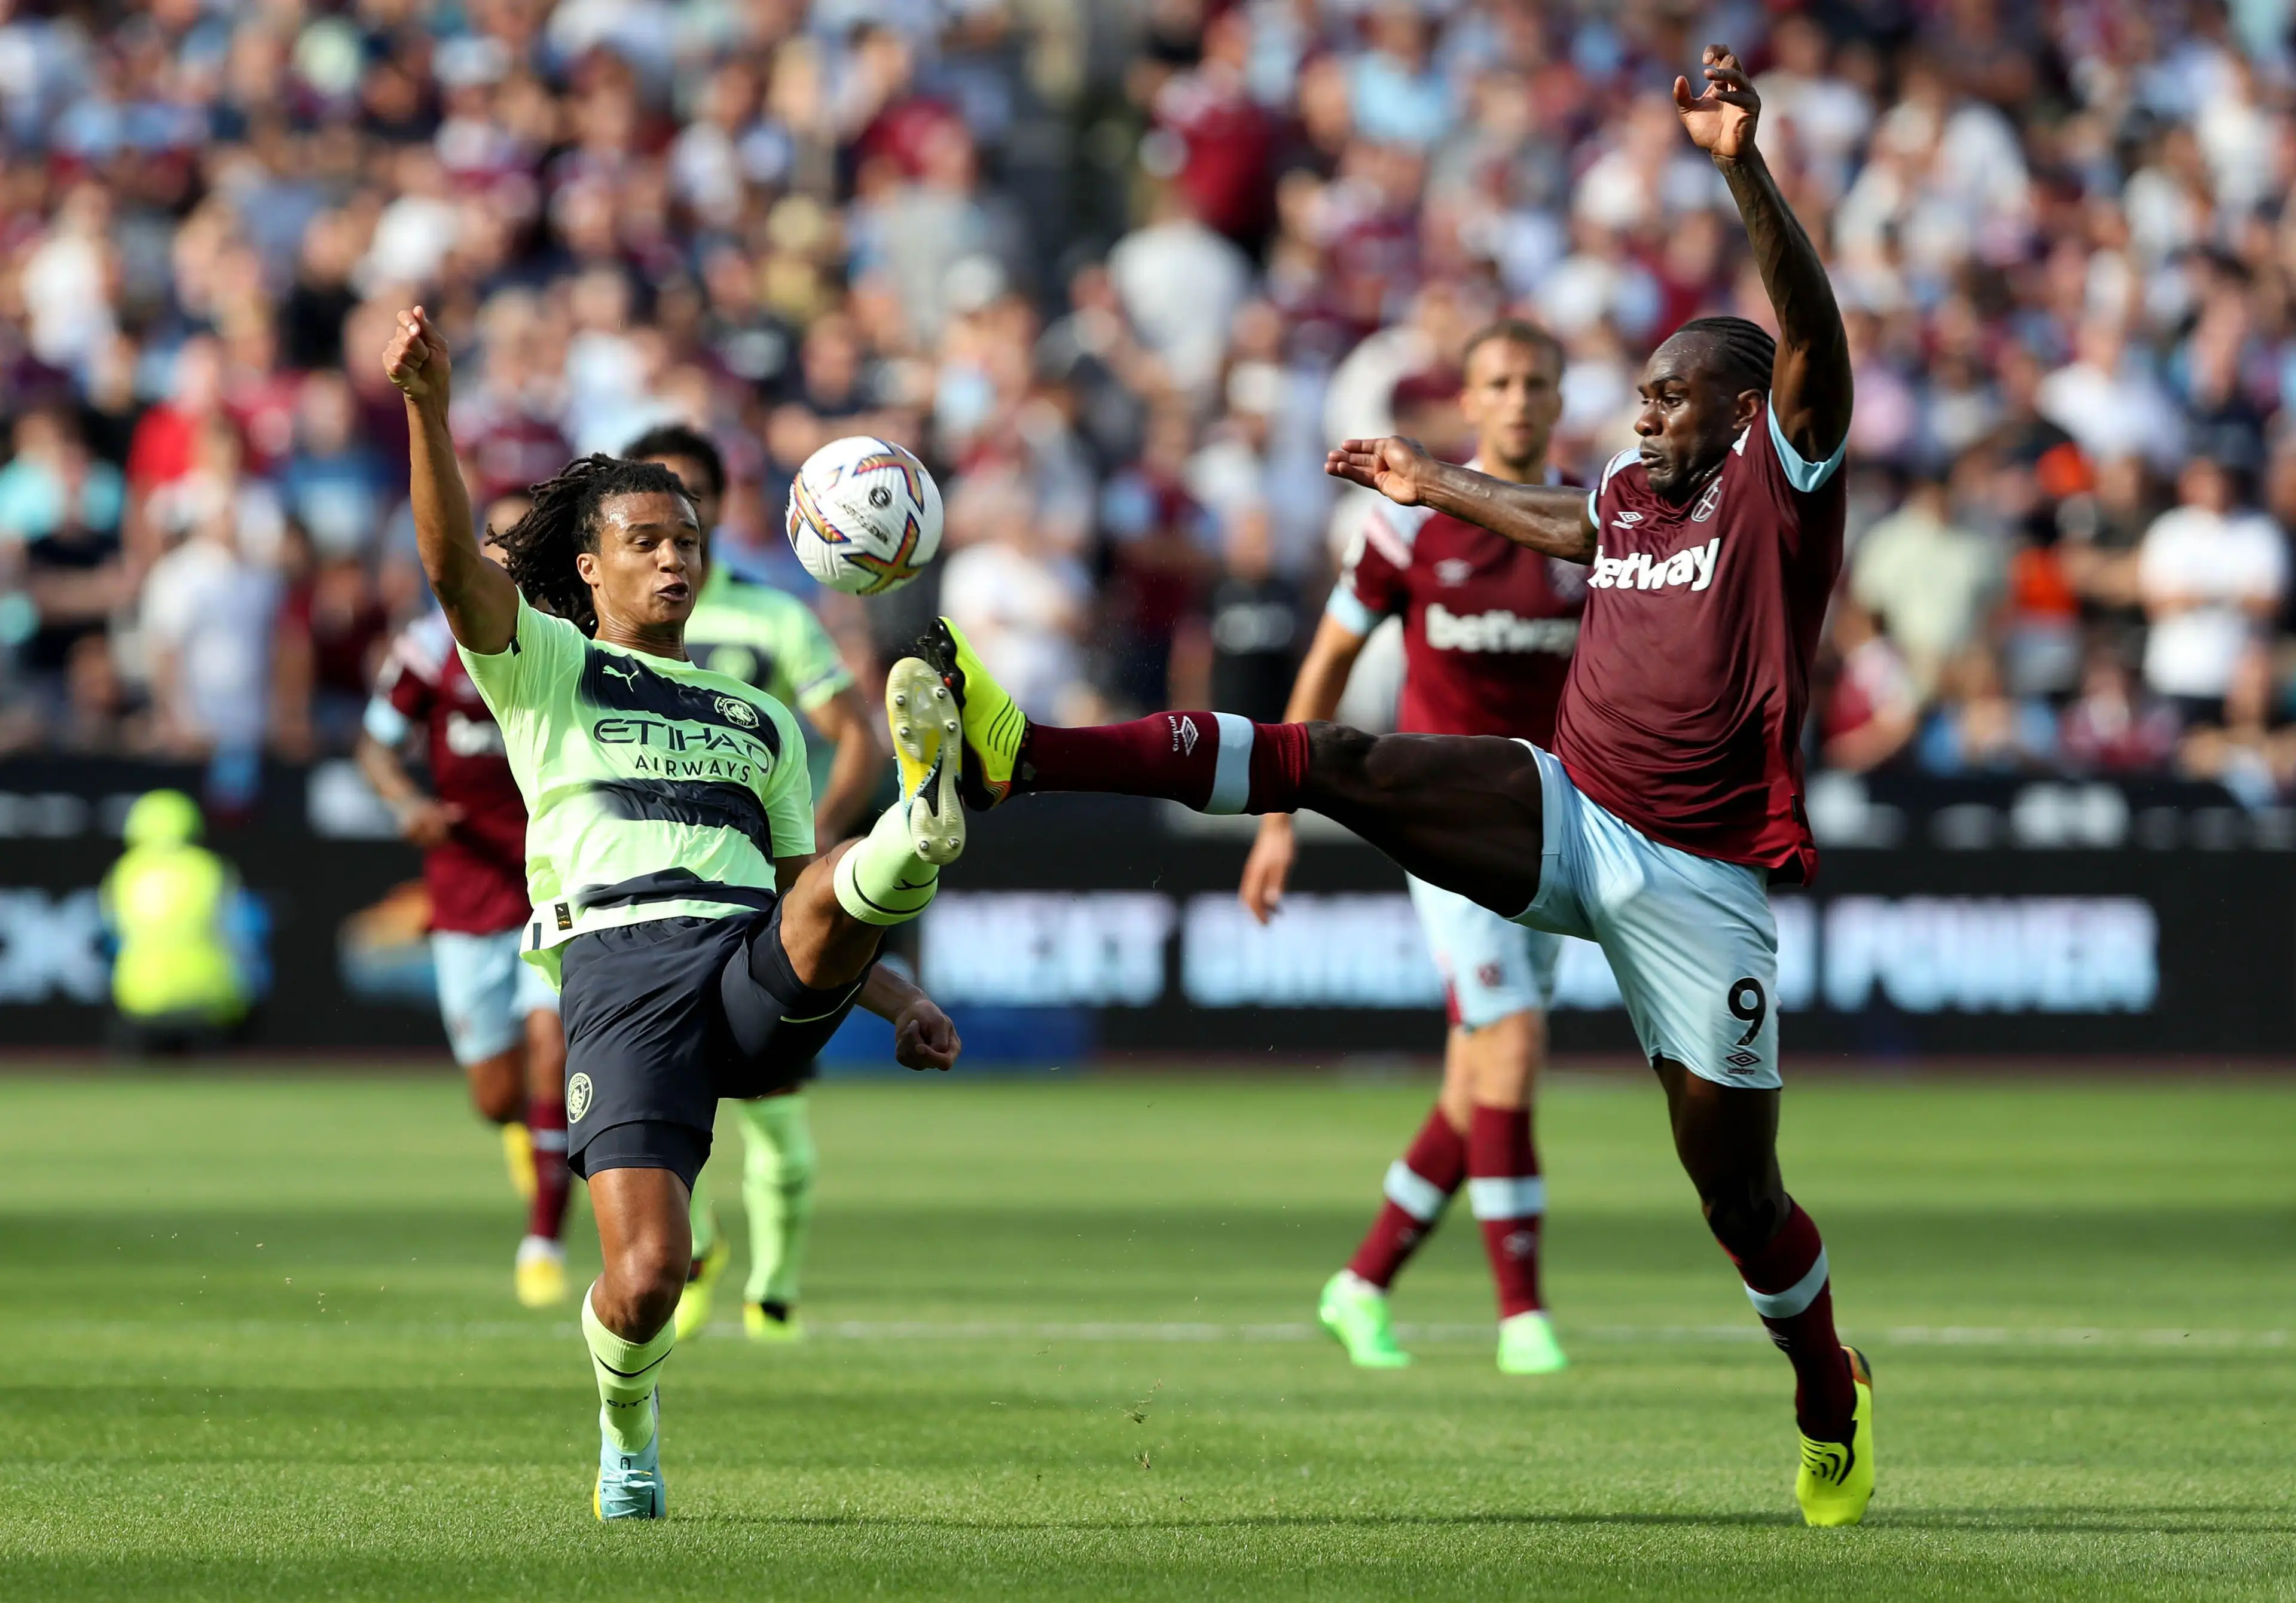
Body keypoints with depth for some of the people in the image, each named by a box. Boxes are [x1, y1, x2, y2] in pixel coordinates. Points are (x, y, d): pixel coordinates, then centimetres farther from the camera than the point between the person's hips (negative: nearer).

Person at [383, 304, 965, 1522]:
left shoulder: (758, 719, 31)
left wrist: (897, 1001, 16)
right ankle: (628, 1437, 12)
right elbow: (453, 562, 0)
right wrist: (428, 408, -14)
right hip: (620, 963, -3)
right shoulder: (542, 667, 18)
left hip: (759, 972, 3)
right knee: (647, 1273, -16)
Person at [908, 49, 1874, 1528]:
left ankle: (1834, 1411, 25)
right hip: (1561, 811, 5)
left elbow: (1813, 329, -21)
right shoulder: (1632, 492, 15)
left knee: (1735, 1178, 0)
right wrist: (1435, 486, 55)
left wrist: (1743, 167, -34)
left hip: (1698, 878, -5)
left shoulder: (1781, 479, -4)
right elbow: (1558, 520, 42)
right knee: (1338, 766, -15)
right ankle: (1020, 753, -25)